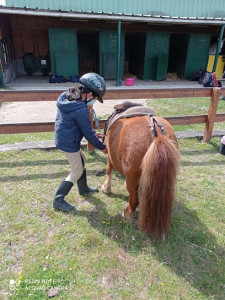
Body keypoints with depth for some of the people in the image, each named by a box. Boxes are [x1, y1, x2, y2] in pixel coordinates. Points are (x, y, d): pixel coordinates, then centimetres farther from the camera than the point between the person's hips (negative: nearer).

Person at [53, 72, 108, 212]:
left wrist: (93, 133, 10)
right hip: (69, 143, -9)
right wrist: (102, 147, -5)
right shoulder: (81, 110, -28)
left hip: (62, 138, 9)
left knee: (81, 160, 25)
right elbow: (88, 134, -20)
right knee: (77, 172, 9)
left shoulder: (66, 97, 0)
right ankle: (58, 200, 19)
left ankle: (83, 188, 45)